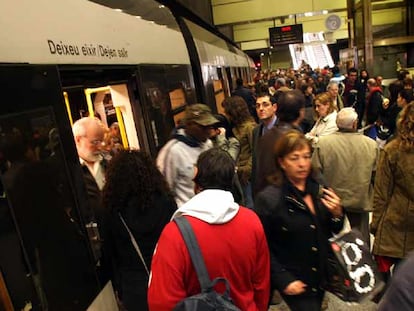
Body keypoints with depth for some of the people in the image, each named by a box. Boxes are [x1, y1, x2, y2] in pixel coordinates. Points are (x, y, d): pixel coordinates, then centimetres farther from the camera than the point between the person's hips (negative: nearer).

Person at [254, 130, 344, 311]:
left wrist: (337, 214, -12)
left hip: (321, 276, 5)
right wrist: (283, 280, -19)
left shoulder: (320, 189, -4)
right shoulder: (268, 199, -20)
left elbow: (333, 232, 7)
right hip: (295, 283, -5)